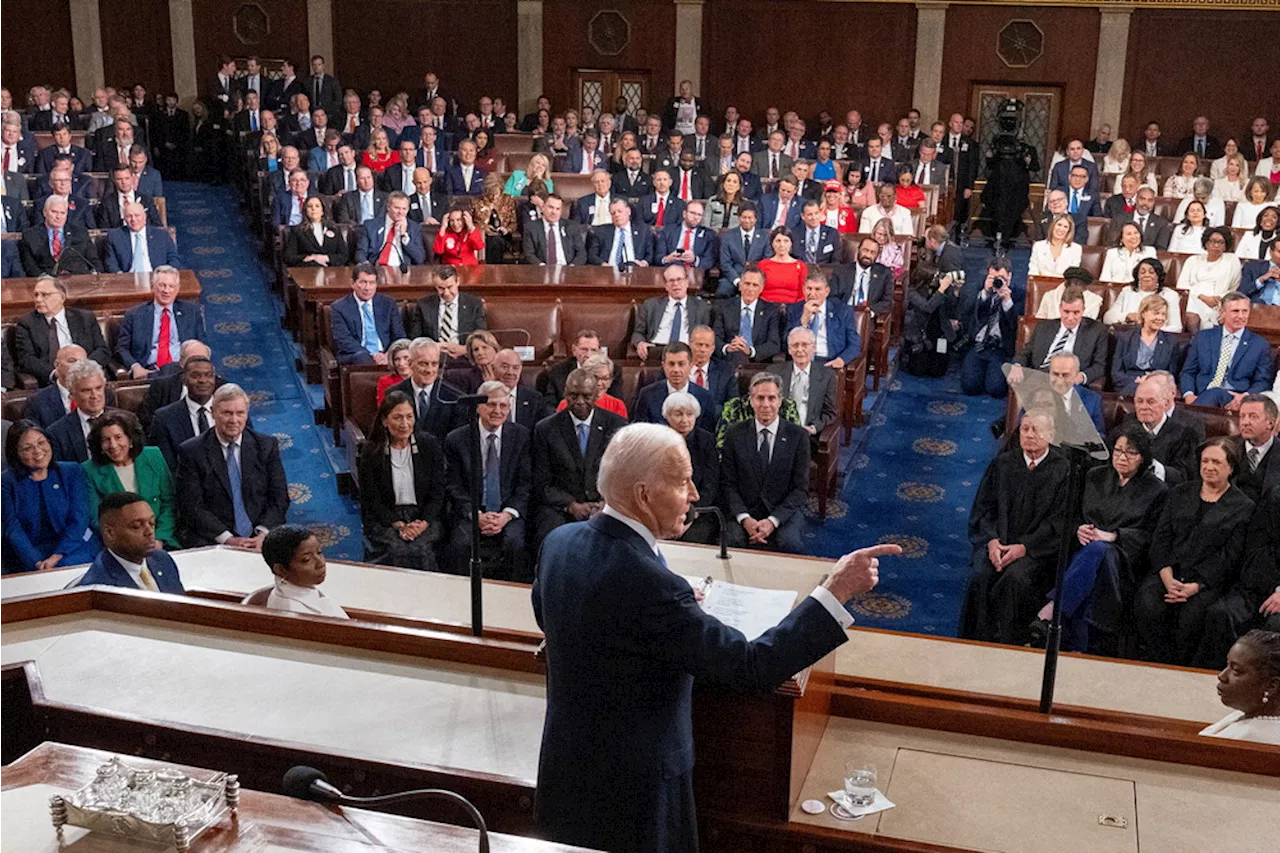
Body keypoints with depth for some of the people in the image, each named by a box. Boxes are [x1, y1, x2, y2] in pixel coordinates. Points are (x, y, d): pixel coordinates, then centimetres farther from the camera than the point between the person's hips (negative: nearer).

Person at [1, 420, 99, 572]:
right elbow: (13, 530, -2)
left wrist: (57, 556, -17)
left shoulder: (71, 471, 9)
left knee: (67, 564, -32)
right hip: (32, 553, -1)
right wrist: (37, 563, -20)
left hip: (73, 547, 1)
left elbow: (79, 520, -1)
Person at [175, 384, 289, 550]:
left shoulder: (267, 446, 9)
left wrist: (263, 534, -10)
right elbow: (192, 507, -4)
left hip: (261, 539, 3)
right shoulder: (191, 451, 2)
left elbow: (279, 498, 7)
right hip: (211, 542, -3)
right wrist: (227, 539, -15)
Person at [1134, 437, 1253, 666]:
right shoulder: (1179, 493, 18)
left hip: (1208, 581, -3)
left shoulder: (1243, 507, 7)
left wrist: (1195, 586, -15)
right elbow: (1160, 538, 10)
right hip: (1168, 573, 3)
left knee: (1192, 613, -34)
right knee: (1147, 605, -29)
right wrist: (1167, 577, -9)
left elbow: (1229, 557, -2)